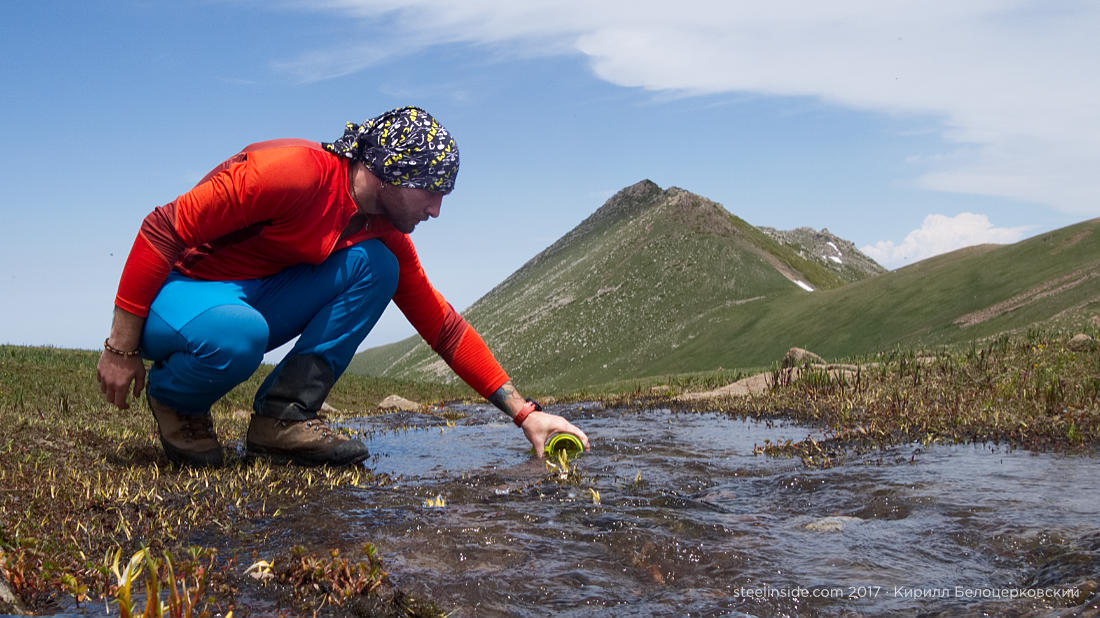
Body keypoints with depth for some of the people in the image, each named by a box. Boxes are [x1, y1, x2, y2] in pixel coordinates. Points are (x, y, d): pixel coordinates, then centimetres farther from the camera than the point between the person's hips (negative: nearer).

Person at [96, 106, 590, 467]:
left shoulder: (385, 235, 0)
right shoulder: (296, 173, -25)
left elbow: (443, 327, 5)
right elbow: (163, 229, -24)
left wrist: (525, 414, 0)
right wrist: (123, 348, -22)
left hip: (257, 300, 7)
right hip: (175, 294, -7)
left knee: (375, 266, -14)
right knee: (238, 333, -42)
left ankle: (282, 417, -13)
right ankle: (172, 398, -6)